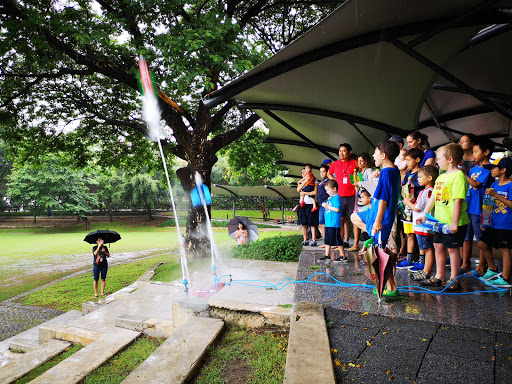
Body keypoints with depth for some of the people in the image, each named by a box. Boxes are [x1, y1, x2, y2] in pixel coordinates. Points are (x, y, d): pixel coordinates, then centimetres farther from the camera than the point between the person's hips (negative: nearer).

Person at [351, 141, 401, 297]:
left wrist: (378, 221, -24)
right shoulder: (395, 171, 8)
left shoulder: (386, 173, -21)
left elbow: (384, 199, -24)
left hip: (381, 215, -10)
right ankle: (374, 235, 15)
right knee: (354, 217, 25)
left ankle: (391, 288, 8)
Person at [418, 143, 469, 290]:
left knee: (452, 248, 3)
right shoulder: (441, 177, 12)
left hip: (453, 223, -8)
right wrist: (424, 214, 16)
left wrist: (454, 222, -22)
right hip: (439, 220, 8)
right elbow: (433, 197, 17)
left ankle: (453, 280, 19)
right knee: (438, 246, 14)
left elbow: (458, 201, -20)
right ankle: (439, 277, 27)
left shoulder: (458, 176, -16)